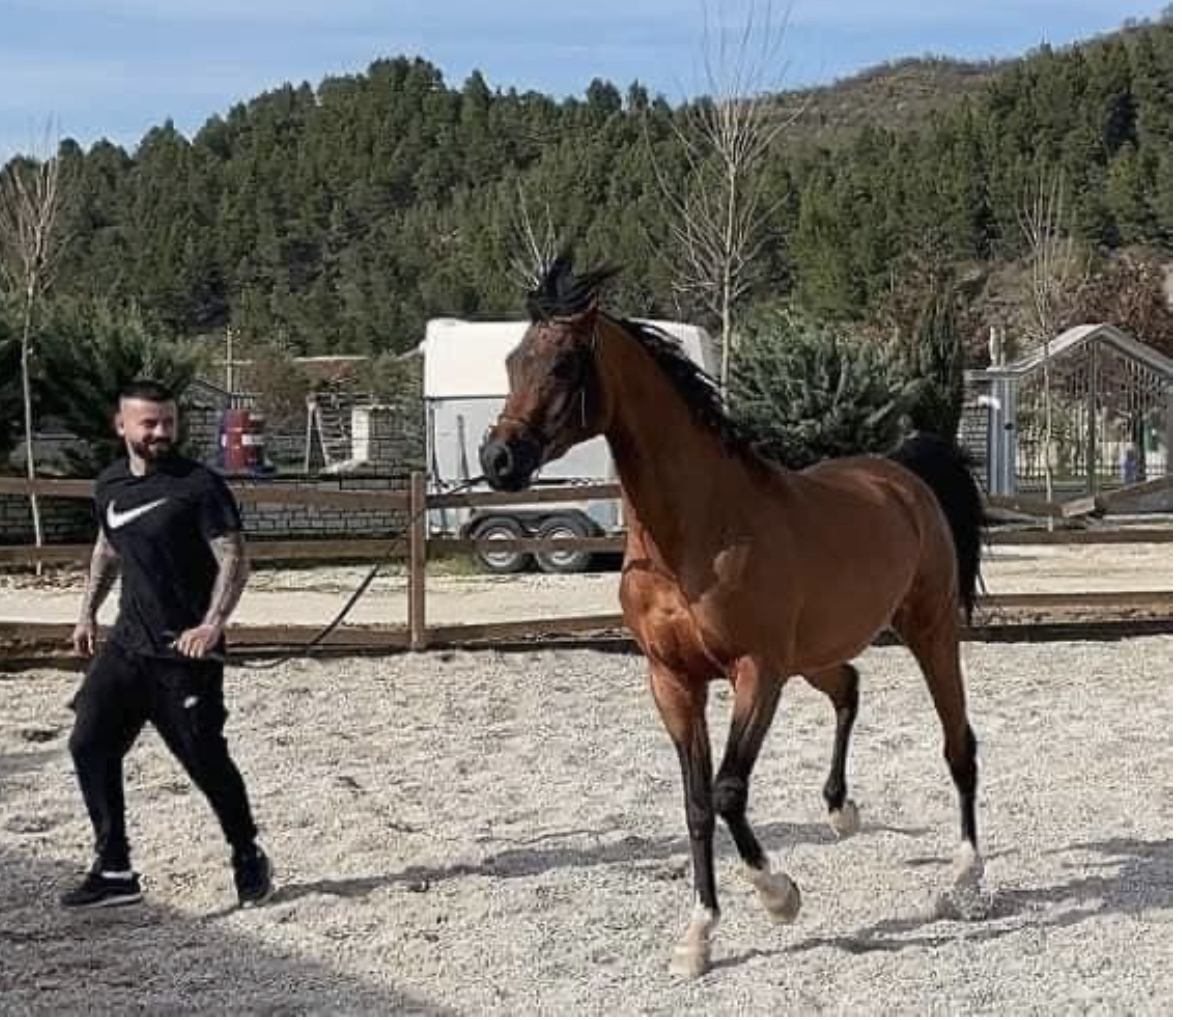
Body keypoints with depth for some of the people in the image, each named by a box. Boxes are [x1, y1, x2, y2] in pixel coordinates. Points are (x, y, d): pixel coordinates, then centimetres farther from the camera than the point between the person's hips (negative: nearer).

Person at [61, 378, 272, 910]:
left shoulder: (199, 486, -11)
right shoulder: (109, 486, 8)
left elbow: (234, 560, -15)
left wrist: (213, 624, -28)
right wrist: (88, 612, 21)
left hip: (186, 652, -6)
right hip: (127, 644, 6)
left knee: (206, 760, 1)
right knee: (89, 743, -4)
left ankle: (248, 860, 23)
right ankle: (114, 870, 5)